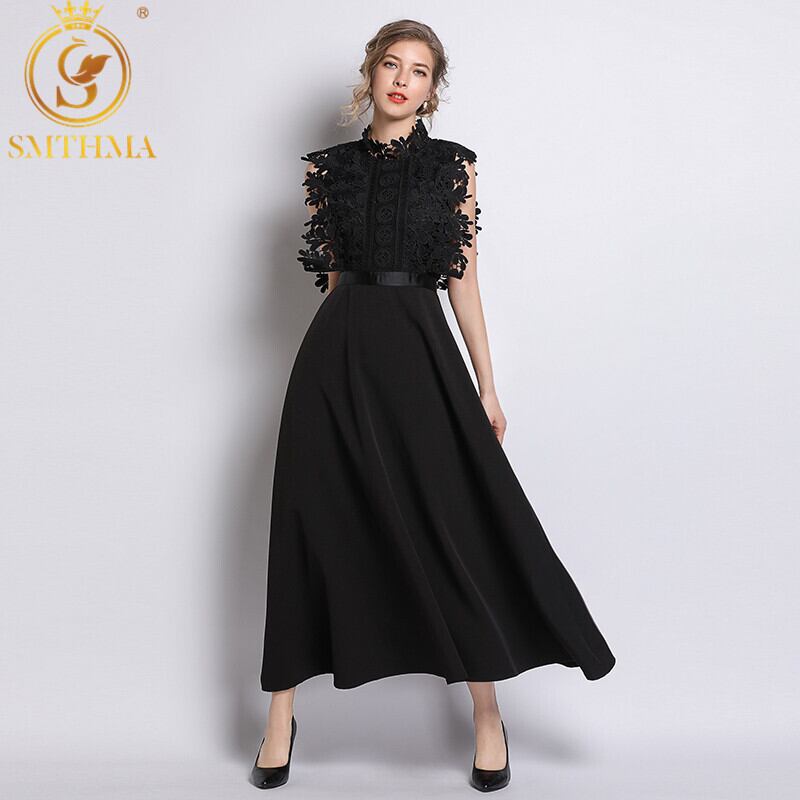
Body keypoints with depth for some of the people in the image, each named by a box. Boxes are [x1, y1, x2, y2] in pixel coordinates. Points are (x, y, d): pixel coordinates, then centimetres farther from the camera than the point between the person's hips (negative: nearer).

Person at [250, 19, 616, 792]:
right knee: (315, 524, 3)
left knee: (455, 525, -1)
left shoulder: (453, 166, 7)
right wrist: (346, 347, 12)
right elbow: (331, 273, 12)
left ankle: (487, 713, 16)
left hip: (419, 350, -1)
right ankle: (281, 716, 17)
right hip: (338, 354, 1)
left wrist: (486, 386, 2)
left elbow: (463, 279, 5)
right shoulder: (329, 168, 10)